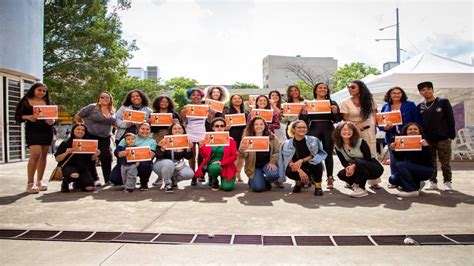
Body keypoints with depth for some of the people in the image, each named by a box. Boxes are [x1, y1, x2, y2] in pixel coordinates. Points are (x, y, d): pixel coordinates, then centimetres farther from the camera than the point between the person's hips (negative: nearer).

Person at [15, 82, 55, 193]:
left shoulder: (48, 102, 12)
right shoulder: (25, 102, 4)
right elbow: (17, 117, 1)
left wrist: (52, 121, -12)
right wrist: (27, 117, -18)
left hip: (47, 131, 4)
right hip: (32, 131, -4)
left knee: (43, 155, 5)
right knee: (35, 155, -17)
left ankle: (39, 181, 15)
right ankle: (30, 183, -9)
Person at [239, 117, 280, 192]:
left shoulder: (271, 137, 3)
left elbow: (277, 151, -1)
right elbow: (244, 155, -11)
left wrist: (272, 162, -17)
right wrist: (241, 151, -35)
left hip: (267, 163, 2)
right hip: (254, 166, -1)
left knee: (273, 174, -31)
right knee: (258, 188, -20)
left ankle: (267, 182, 8)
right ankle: (252, 180, 19)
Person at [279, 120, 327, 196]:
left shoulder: (313, 140, -10)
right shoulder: (287, 144, -9)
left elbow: (315, 156, -11)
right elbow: (289, 161, -14)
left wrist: (301, 161, -25)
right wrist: (300, 171, -30)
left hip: (311, 166, -1)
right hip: (297, 168, 1)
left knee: (317, 162, -34)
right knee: (288, 172, -32)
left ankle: (318, 186, -9)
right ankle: (299, 182, 5)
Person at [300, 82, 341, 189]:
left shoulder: (332, 103, 11)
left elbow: (337, 120, 6)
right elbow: (304, 120, 5)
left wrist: (335, 112, -13)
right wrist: (304, 112, -14)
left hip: (328, 130, 0)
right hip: (314, 130, 0)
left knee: (328, 154, 2)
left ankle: (330, 179, 7)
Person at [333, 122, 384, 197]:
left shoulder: (360, 142, -18)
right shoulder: (338, 147, -6)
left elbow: (368, 158, -19)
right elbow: (343, 162, -2)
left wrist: (354, 166, -31)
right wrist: (348, 167, -26)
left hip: (375, 169, -4)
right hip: (357, 170, 4)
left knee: (358, 162, -36)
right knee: (341, 174, -21)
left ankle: (361, 189, -18)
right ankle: (356, 185, 5)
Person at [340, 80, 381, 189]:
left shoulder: (369, 100, 4)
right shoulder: (346, 103, -3)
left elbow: (374, 113, 15)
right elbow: (345, 119, -4)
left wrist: (374, 123, 0)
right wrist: (356, 125, -17)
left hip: (368, 131, 2)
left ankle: (373, 181, 6)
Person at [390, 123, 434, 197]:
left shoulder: (423, 142, -12)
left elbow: (428, 159, -22)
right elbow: (400, 159, 1)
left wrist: (426, 146, -38)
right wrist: (394, 150, -15)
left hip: (426, 170, -6)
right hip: (411, 169, 7)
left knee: (399, 165, -27)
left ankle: (411, 190, -19)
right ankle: (417, 184, 13)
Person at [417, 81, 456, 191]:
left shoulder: (443, 102, 0)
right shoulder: (420, 107, 8)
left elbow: (450, 120, -2)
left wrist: (451, 136, -7)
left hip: (443, 138, -3)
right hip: (427, 140, 3)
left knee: (445, 163, 4)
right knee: (431, 163, 8)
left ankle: (447, 182, 17)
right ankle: (433, 182, 18)